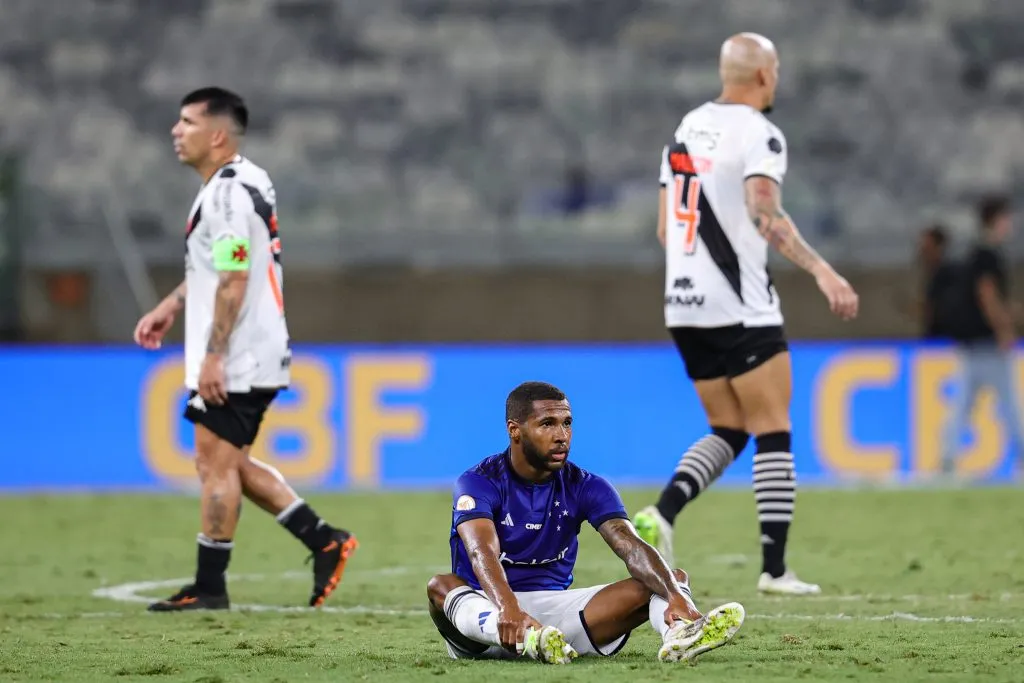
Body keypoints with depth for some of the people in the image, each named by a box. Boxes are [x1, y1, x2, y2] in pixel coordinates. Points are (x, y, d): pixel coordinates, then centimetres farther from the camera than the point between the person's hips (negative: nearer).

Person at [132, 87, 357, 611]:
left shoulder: (227, 194, -17)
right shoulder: (244, 182, 14)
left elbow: (234, 280, -22)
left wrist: (213, 356, -23)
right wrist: (171, 306, 27)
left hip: (235, 363, -10)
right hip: (256, 358, 10)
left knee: (217, 463, -5)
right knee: (230, 464, 15)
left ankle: (208, 587, -1)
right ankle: (323, 541, 14)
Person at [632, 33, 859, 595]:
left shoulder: (687, 129, 13)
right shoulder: (759, 134, -10)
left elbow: (665, 227, 18)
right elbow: (764, 212, -27)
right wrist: (821, 270, -31)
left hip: (683, 306, 7)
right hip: (741, 311, -7)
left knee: (728, 431, 15)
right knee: (774, 433, 1)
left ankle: (660, 514, -8)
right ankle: (774, 569, -1)